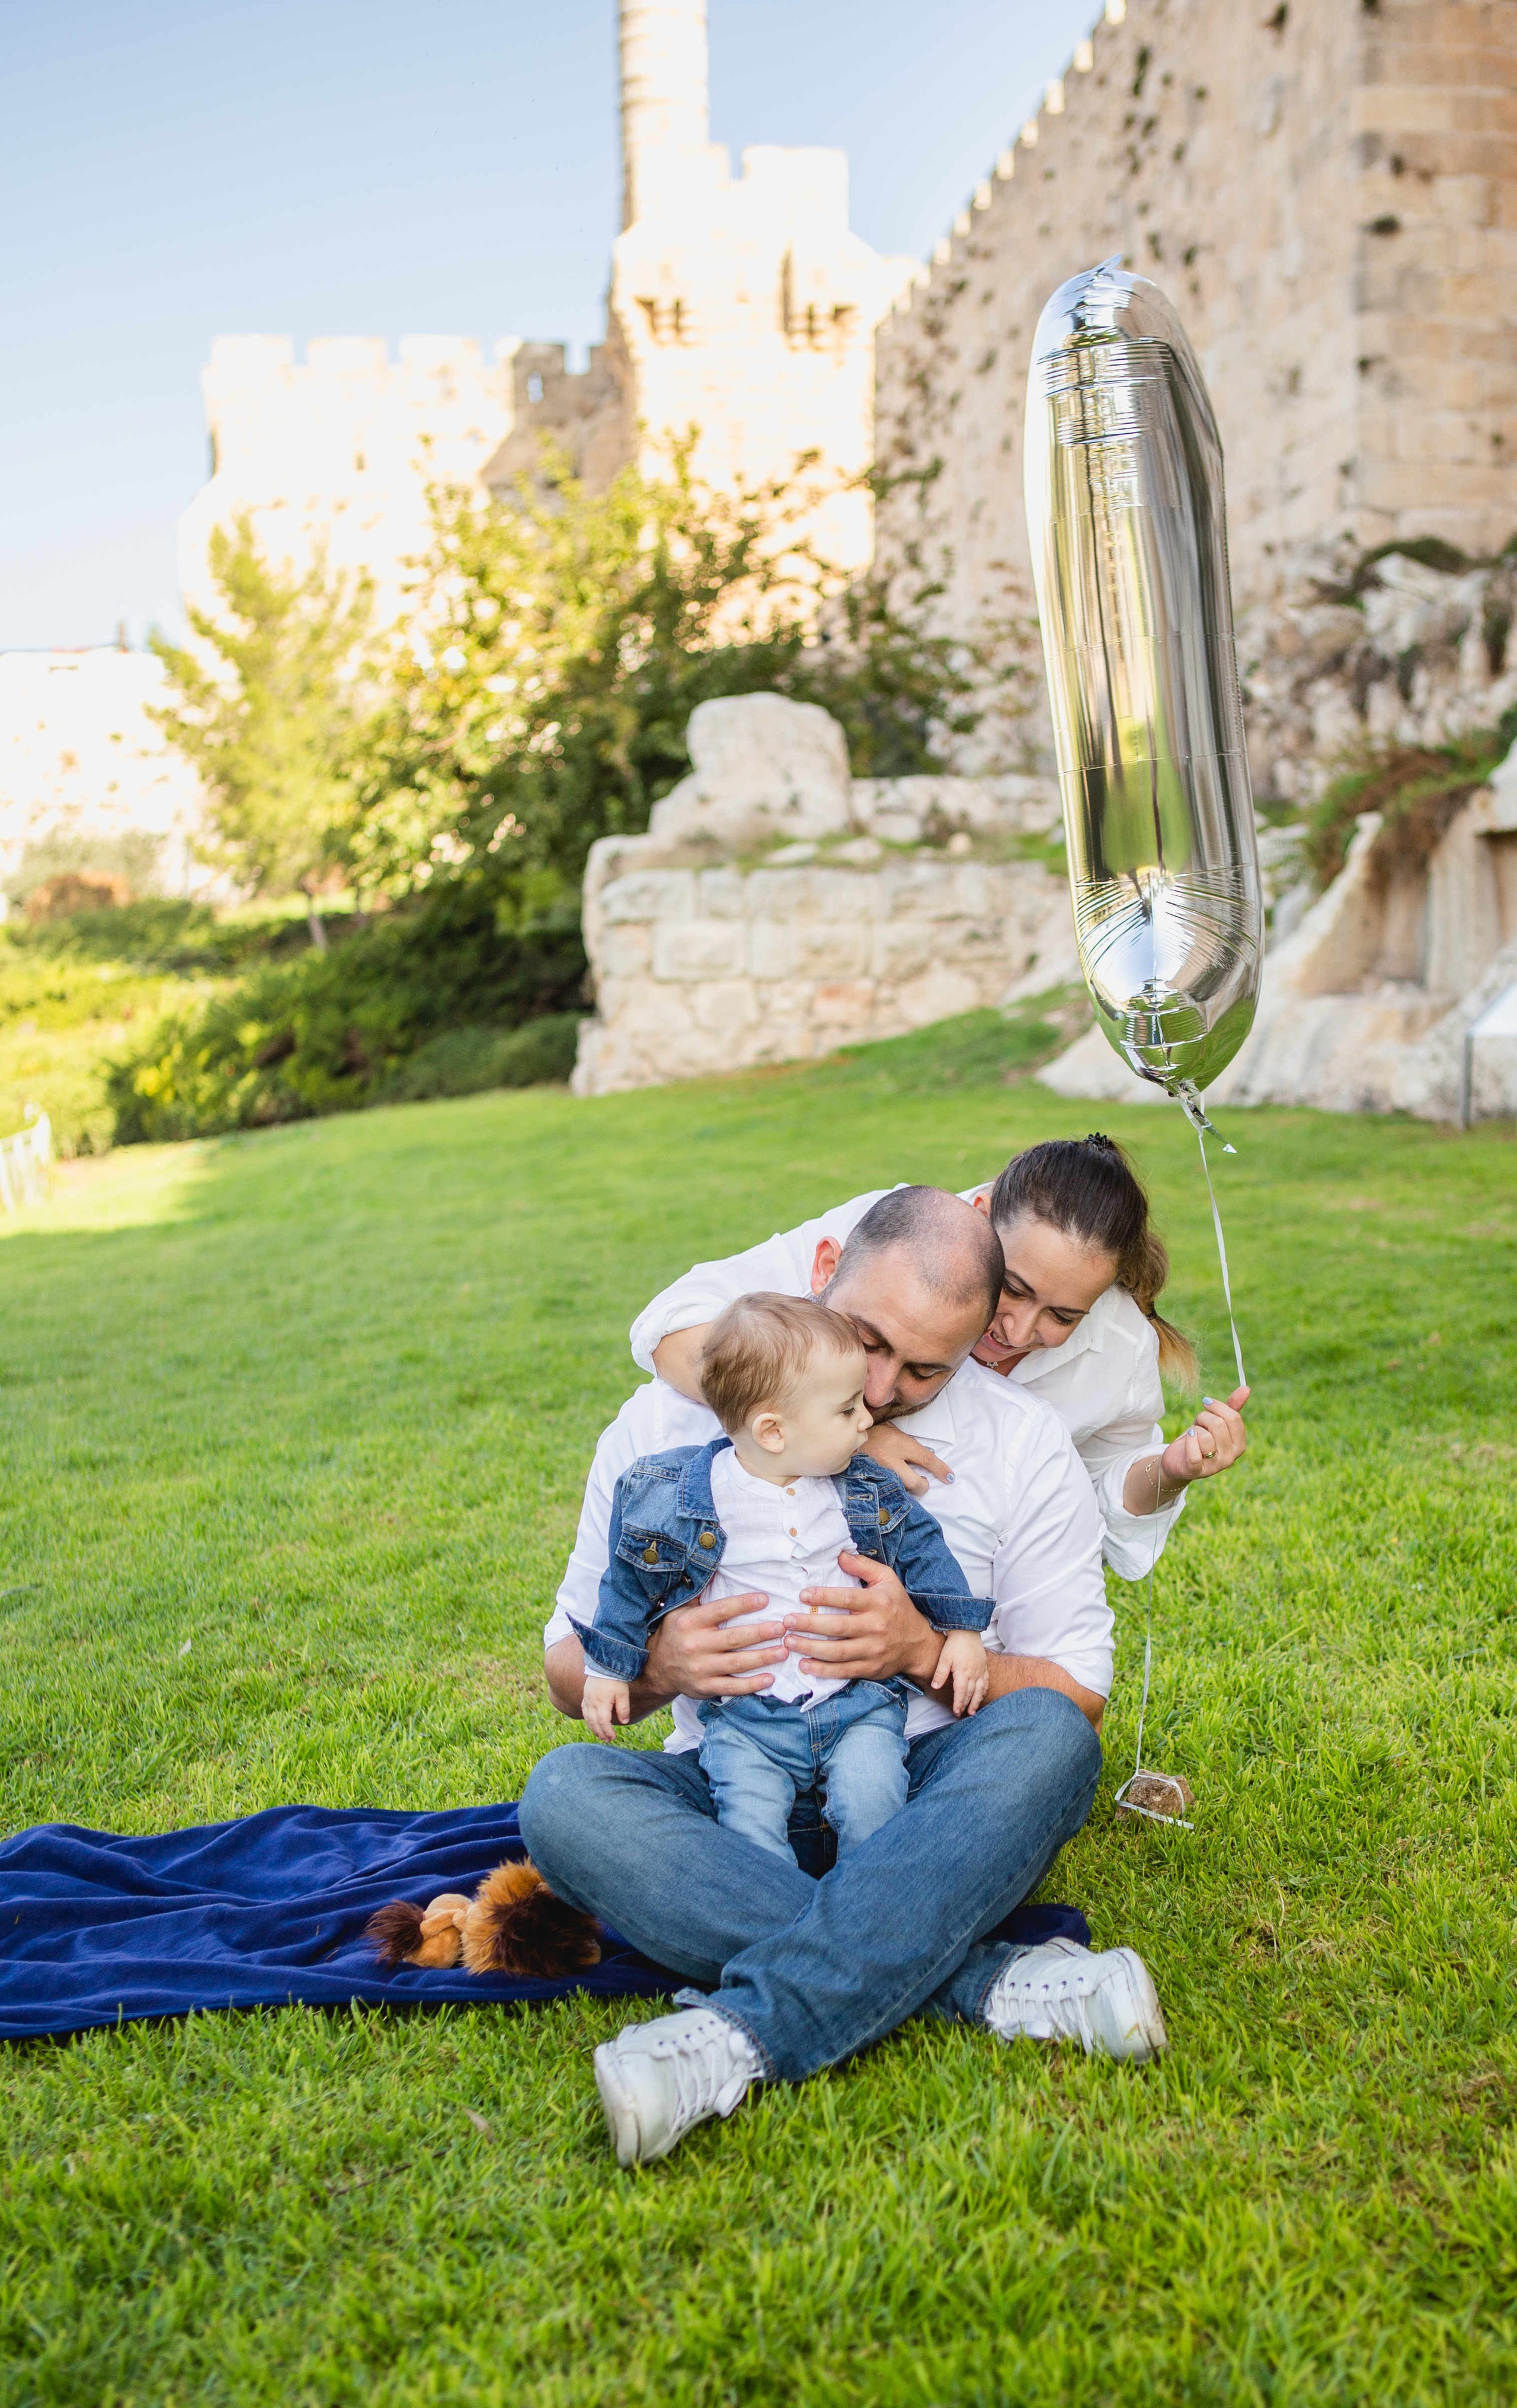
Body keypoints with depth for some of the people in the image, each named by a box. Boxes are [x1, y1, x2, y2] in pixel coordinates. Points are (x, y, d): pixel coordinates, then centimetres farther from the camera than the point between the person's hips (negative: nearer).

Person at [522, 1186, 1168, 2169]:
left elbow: (1076, 1698, 1)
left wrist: (924, 1651, -18)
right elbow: (572, 1670, 4)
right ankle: (988, 1982, -32)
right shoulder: (673, 1423, -2)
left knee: (1045, 1741, -32)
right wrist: (656, 1666, -20)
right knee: (564, 1793, -29)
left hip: (929, 1794, 0)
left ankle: (741, 2034, -37)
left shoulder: (1024, 1444, -1)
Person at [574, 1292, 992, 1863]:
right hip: (744, 1716, -1)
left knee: (872, 1806, -19)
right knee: (749, 1823, -22)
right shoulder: (677, 1498, -7)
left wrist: (962, 1630, 7)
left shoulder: (866, 1490, 2)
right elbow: (631, 1581, 5)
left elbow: (920, 1547, 14)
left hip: (859, 1701, 2)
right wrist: (607, 1669, 10)